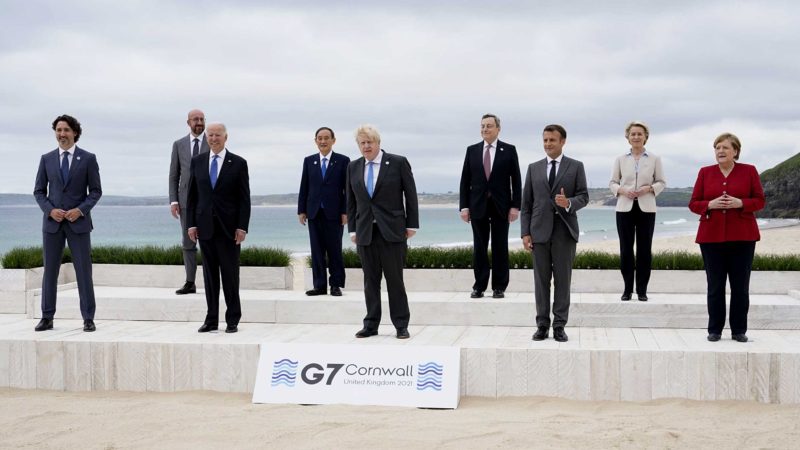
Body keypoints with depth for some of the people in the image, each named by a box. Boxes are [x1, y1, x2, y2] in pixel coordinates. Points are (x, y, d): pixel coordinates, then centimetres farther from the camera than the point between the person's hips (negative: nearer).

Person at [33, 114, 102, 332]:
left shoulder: (88, 158, 1)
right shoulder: (47, 159, 8)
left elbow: (96, 191, 1)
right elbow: (39, 191, 9)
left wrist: (80, 210, -14)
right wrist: (50, 210, -9)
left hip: (78, 222, -2)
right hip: (52, 222, 2)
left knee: (84, 271, -1)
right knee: (50, 271, 5)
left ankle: (88, 319, 5)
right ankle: (47, 318, 12)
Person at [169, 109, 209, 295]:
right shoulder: (179, 145, 9)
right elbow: (174, 175, 9)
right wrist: (173, 200, -1)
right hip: (186, 200, 2)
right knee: (188, 243, 5)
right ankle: (190, 283, 10)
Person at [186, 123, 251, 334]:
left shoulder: (238, 163, 0)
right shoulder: (197, 161, 8)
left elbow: (244, 198, -2)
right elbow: (192, 195, 9)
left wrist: (242, 227, -9)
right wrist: (191, 223, 2)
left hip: (229, 227, -3)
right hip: (205, 226, 3)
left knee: (230, 274, 2)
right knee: (209, 273, 7)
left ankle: (233, 319, 10)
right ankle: (211, 319, 12)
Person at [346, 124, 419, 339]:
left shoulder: (398, 163, -2)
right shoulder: (353, 167, 10)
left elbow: (410, 195, 0)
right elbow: (351, 201, 14)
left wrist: (412, 225, -3)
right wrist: (352, 229, 9)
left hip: (392, 231, -3)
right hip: (365, 232, 3)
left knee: (395, 279, 0)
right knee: (370, 280, 6)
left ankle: (401, 325, 9)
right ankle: (371, 325, 13)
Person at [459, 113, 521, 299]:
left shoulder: (509, 150, 2)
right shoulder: (472, 150, 7)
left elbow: (515, 180, 0)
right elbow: (465, 180, 6)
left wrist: (515, 206, -7)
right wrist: (464, 206, -1)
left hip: (501, 206, -1)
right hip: (478, 205, 2)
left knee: (500, 247, 3)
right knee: (479, 247, 4)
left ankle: (499, 287, 9)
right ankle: (479, 286, 10)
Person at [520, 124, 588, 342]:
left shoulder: (576, 167, 5)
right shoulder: (534, 168, 10)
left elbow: (584, 196, 2)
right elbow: (526, 203, 8)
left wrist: (569, 203, -21)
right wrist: (525, 232, 0)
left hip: (564, 230, -2)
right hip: (540, 231, 2)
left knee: (563, 279, 1)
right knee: (541, 279, 4)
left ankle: (560, 326, 6)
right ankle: (542, 325, 10)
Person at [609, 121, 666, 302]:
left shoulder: (654, 159, 4)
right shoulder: (620, 159, 6)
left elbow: (661, 182, 6)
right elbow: (612, 182, 8)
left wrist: (649, 188, -13)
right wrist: (622, 190, -12)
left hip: (646, 208, -1)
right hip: (625, 208, 1)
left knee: (644, 249, 1)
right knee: (625, 249, 1)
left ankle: (642, 290, 9)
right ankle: (627, 289, 10)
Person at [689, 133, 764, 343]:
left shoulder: (749, 171, 4)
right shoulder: (705, 172, 8)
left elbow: (760, 201, 3)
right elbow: (693, 204, 7)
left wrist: (740, 203, -15)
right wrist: (711, 204, -13)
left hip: (742, 236, -1)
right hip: (712, 236, 1)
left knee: (741, 286, 1)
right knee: (715, 286, 2)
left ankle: (739, 330, 10)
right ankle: (714, 330, 10)